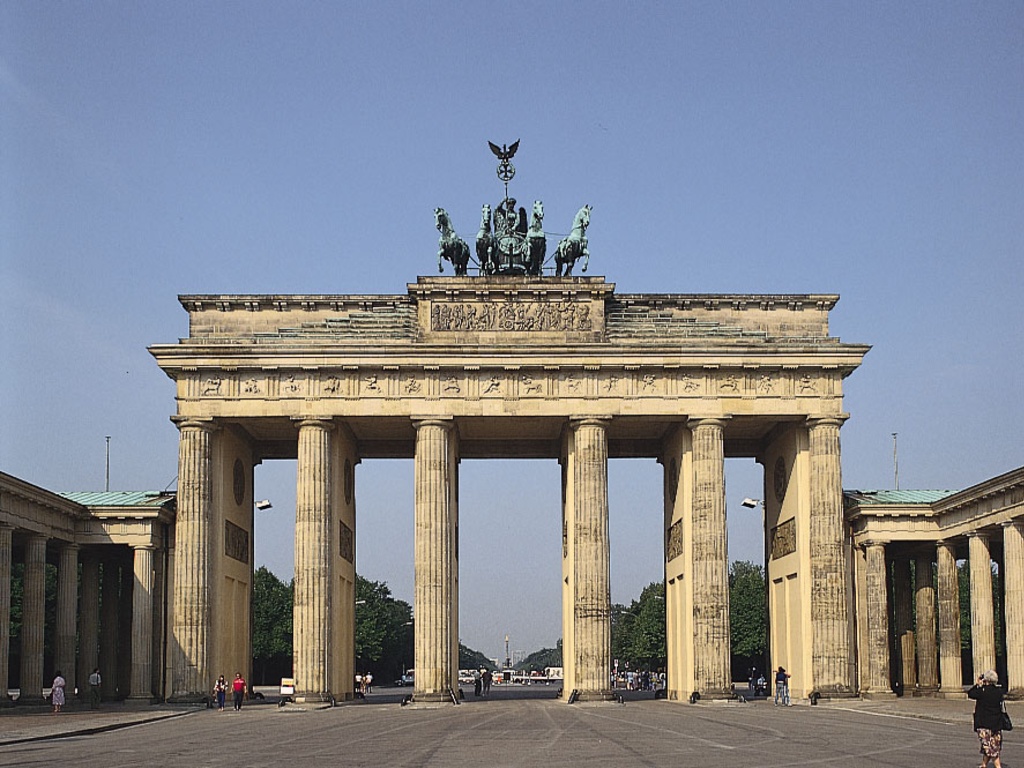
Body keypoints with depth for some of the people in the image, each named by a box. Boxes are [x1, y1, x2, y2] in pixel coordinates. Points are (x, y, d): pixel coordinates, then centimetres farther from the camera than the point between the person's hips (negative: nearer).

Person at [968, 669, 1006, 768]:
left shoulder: (983, 691, -15)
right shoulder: (999, 691, -1)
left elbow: (970, 694, -4)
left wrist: (978, 684, 8)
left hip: (984, 724, -6)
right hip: (997, 723, 6)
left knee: (990, 749, -4)